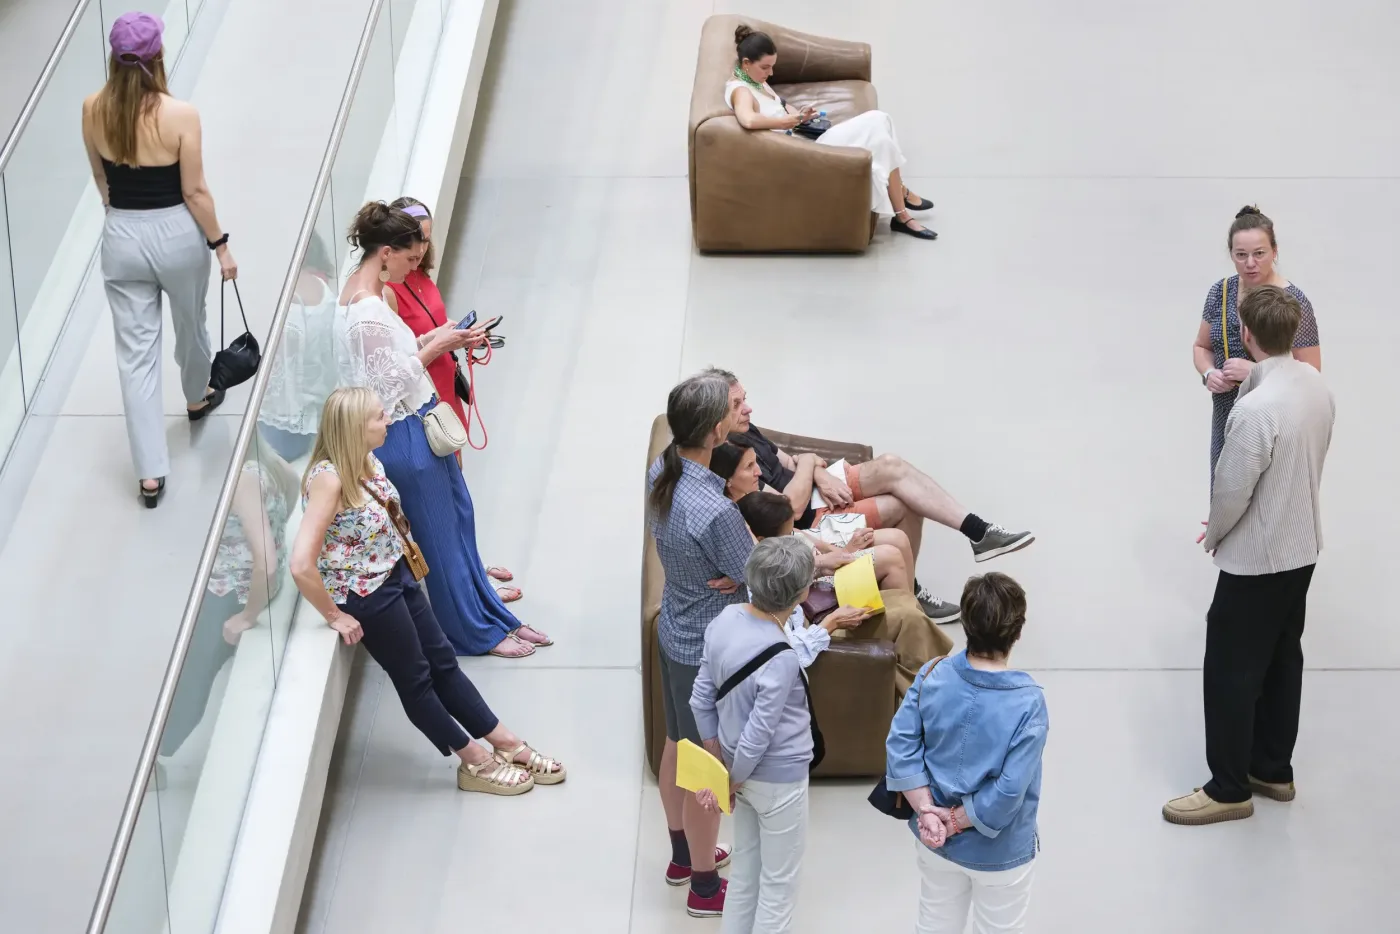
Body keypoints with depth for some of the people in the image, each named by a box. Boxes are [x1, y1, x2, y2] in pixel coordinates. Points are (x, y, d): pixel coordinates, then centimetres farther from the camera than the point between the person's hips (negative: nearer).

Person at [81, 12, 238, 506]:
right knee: (190, 323, 28)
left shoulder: (93, 110, -7)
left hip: (121, 238, 2)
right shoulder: (180, 115, -19)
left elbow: (100, 178, 8)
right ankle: (197, 398, 58)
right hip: (176, 235, -2)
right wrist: (220, 245, -1)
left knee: (135, 353, 7)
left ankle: (150, 474, 7)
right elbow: (194, 192, -14)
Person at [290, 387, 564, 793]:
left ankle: (506, 744, 26)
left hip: (397, 577, 8)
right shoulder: (328, 479, -30)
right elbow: (301, 565, -34)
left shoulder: (365, 461, -3)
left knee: (443, 661, 16)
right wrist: (335, 616, -22)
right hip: (367, 595, -8)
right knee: (416, 679, 9)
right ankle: (476, 762, 22)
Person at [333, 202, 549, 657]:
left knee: (460, 517, 19)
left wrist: (434, 339, 2)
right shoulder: (366, 312, -27)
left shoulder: (373, 291, 4)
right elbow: (387, 384, -24)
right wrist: (435, 347, -16)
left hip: (421, 421, 10)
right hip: (405, 435, -10)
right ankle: (477, 633, 22)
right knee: (440, 534, 6)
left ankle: (495, 617, 32)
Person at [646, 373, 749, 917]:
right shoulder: (715, 512, -36)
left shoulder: (661, 472, -10)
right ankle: (704, 887, 29)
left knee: (677, 746, 26)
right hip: (708, 648, -8)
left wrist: (737, 571, -11)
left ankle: (683, 856, 47)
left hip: (674, 632, 8)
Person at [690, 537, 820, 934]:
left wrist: (719, 766, 7)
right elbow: (757, 737, -26)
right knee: (778, 886, 13)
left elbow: (701, 699, -2)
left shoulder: (726, 618, -11)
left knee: (745, 869, 25)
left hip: (744, 770, 7)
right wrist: (733, 782, -8)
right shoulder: (781, 659, -32)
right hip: (779, 778, -7)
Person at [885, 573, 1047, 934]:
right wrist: (956, 820, -15)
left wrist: (927, 811, -12)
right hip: (999, 852, -4)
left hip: (934, 842, 4)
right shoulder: (1028, 702, -27)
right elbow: (1009, 791, -27)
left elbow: (900, 747, -13)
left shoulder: (933, 675, -15)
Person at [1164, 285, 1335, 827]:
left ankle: (1230, 788, 15)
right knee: (1282, 660, 20)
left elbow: (1231, 492, -22)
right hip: (1303, 548, 8)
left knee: (1231, 671, 5)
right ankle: (1273, 770, 33)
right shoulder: (1315, 384, -4)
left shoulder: (1256, 409, -30)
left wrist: (1213, 535, -3)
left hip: (1256, 559, -8)